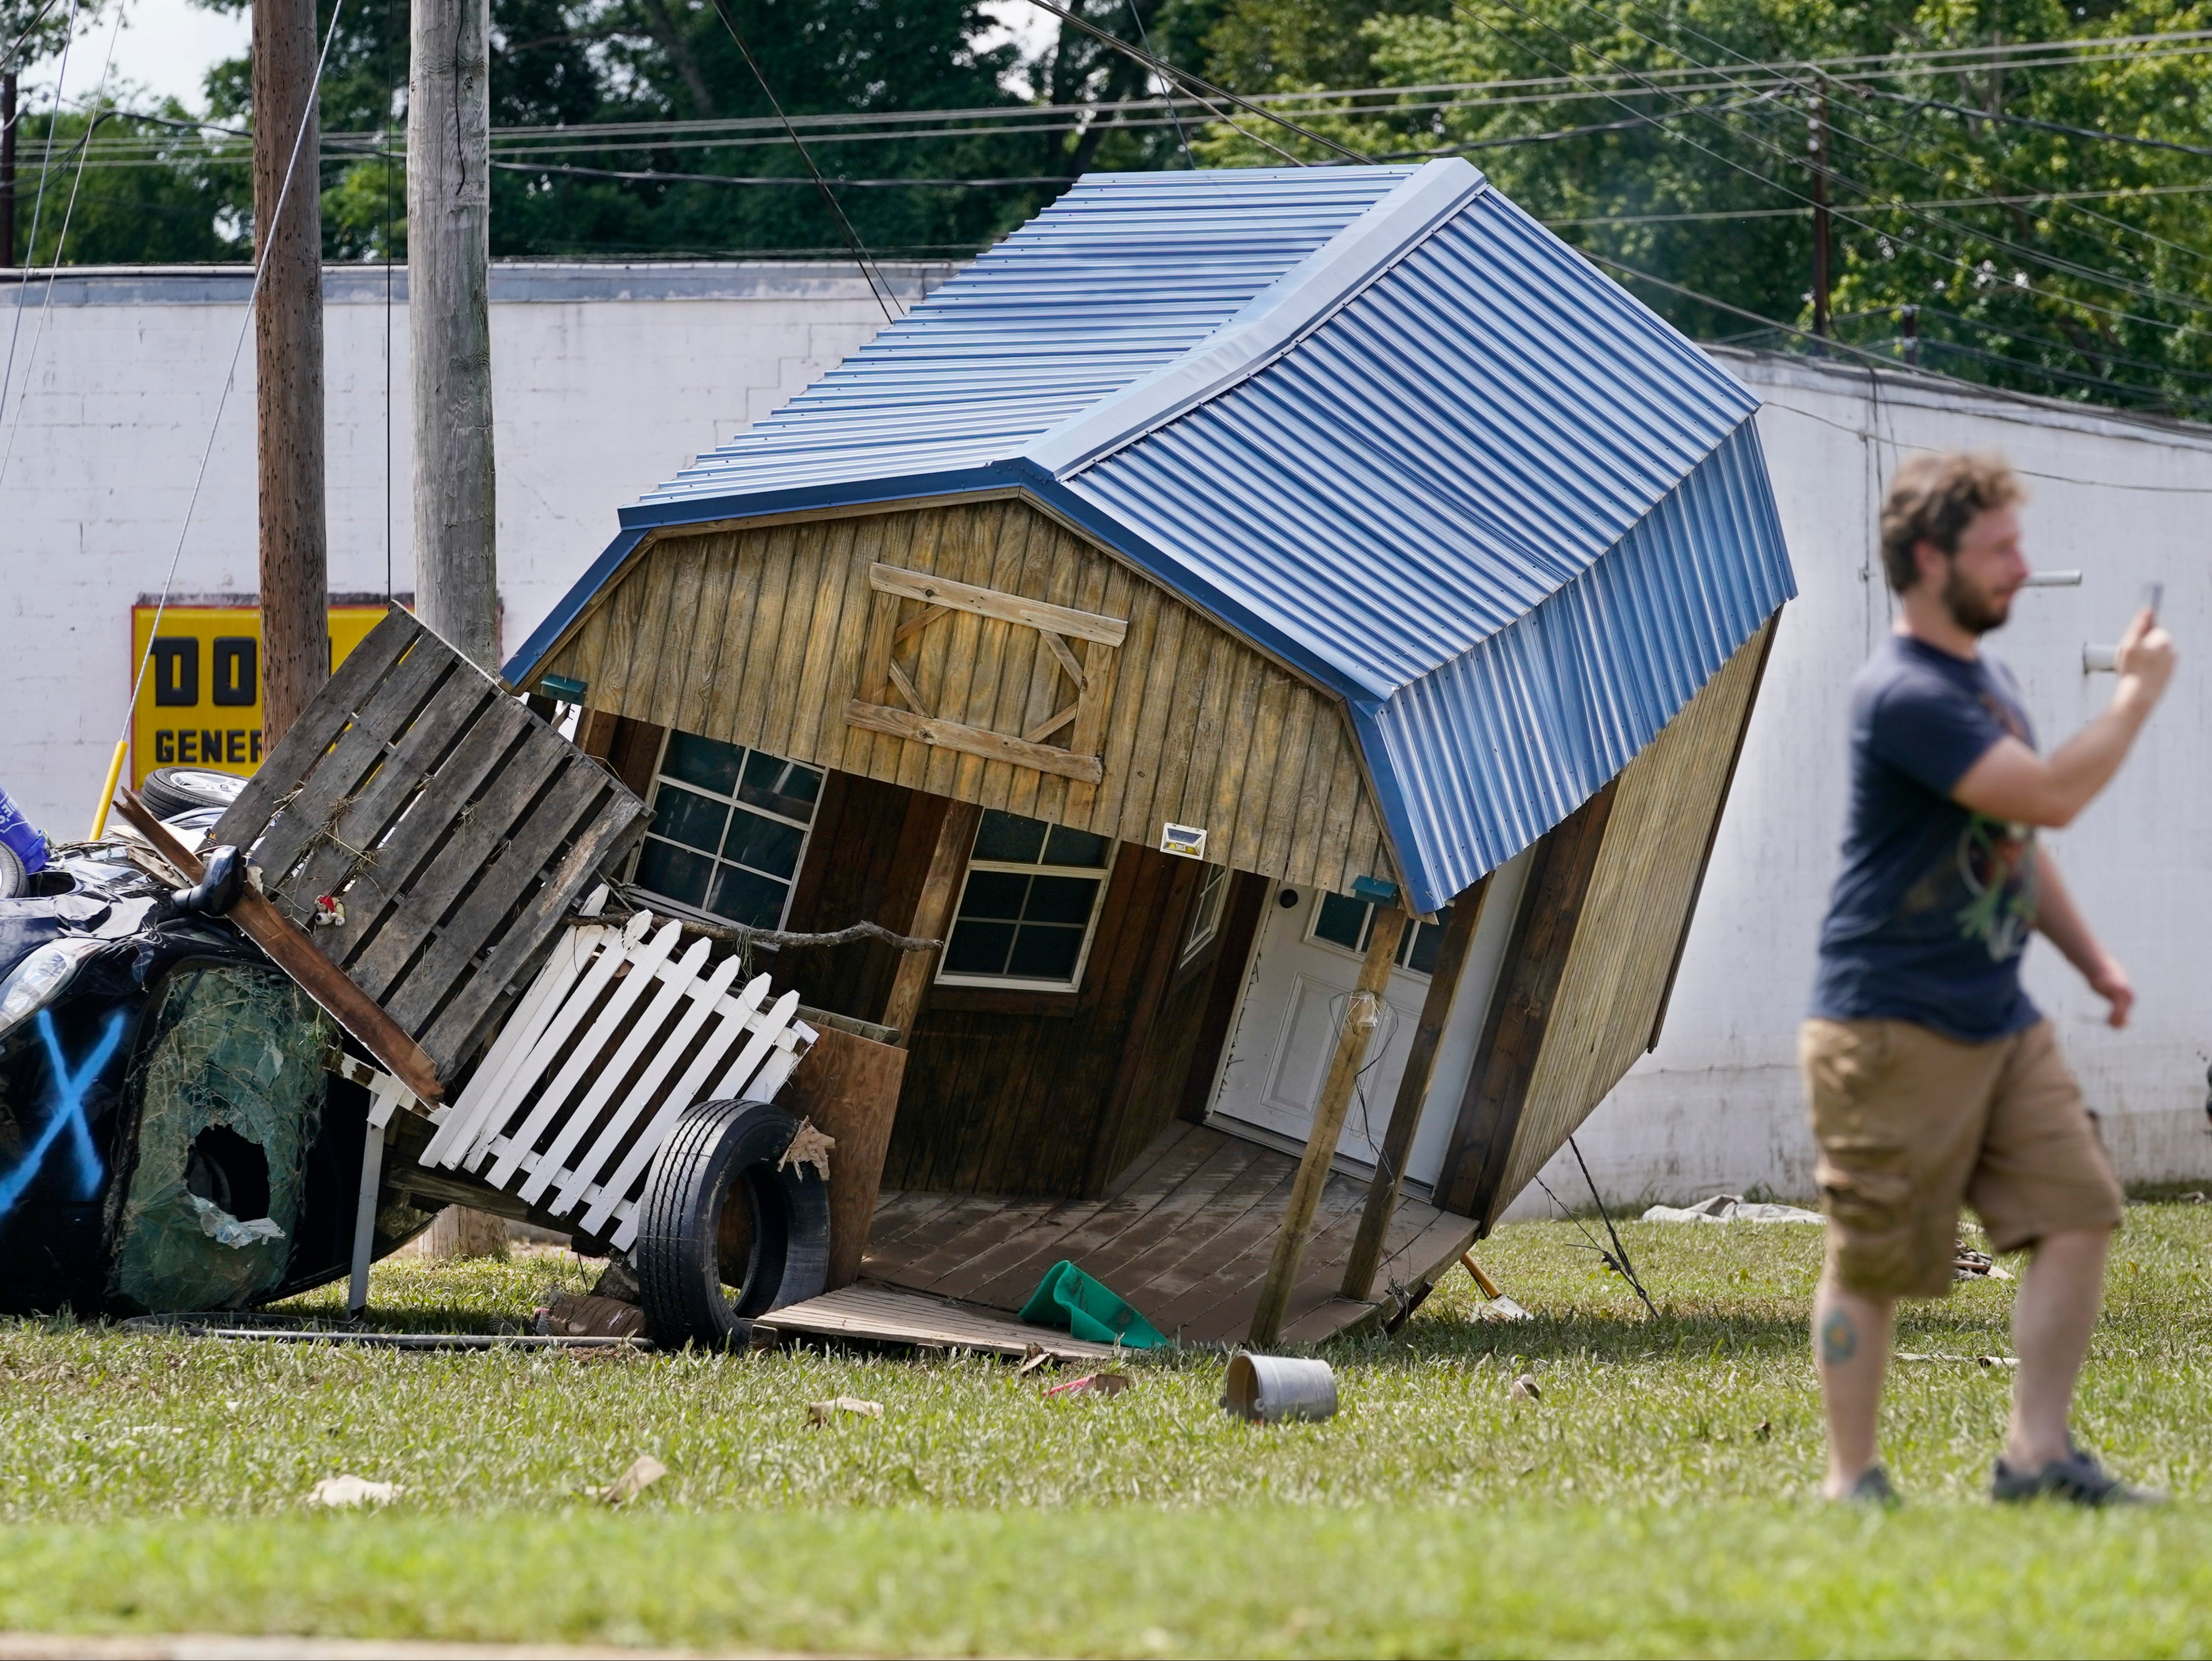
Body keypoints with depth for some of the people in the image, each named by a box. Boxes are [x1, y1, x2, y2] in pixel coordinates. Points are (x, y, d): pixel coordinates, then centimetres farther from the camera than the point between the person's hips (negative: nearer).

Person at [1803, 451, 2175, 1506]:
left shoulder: (1985, 677, 15)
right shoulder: (1904, 694, -18)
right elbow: (2049, 797, -25)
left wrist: (2091, 958, 20)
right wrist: (2137, 692, -13)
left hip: (2001, 1021, 9)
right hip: (1893, 1026, -9)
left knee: (2077, 1211, -1)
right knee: (1874, 1262, -2)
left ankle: (2036, 1457, 2)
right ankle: (1852, 1482, 8)